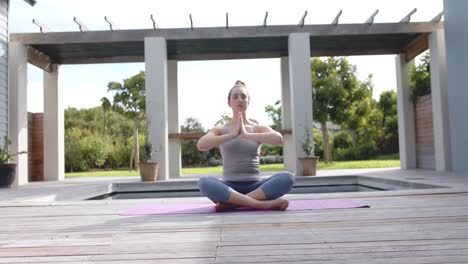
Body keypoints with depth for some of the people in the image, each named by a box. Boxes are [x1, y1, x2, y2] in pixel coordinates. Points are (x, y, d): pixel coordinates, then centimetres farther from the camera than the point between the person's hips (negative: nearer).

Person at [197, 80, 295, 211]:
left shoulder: (259, 128, 8)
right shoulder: (219, 130, 8)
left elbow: (278, 139, -14)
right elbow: (200, 145, -13)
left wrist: (246, 135, -19)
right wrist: (232, 135, -18)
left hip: (255, 188, 1)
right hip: (229, 188, -1)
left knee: (287, 177, -26)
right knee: (204, 182, -33)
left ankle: (233, 202, -29)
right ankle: (265, 204, -34)